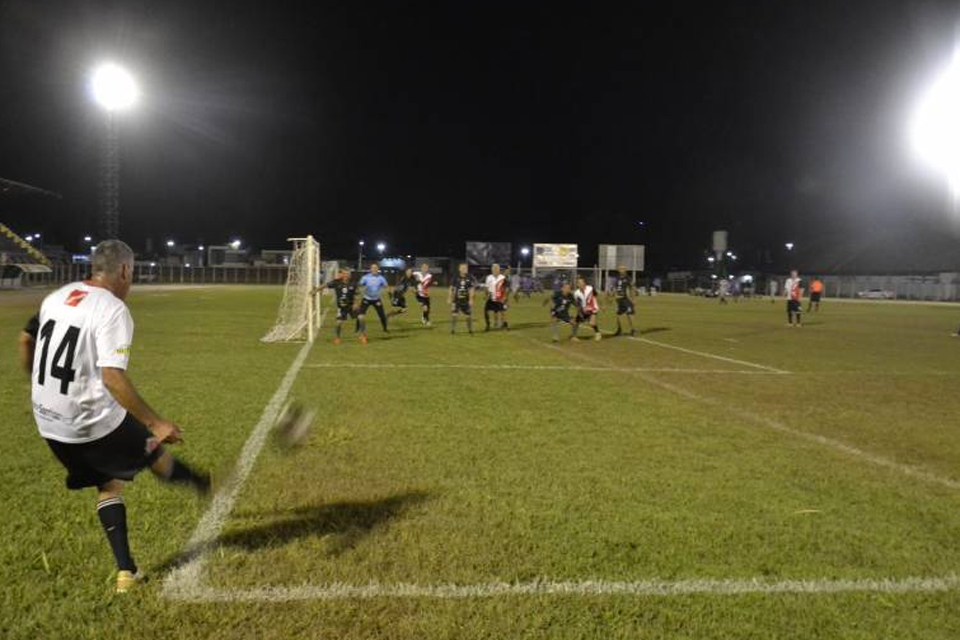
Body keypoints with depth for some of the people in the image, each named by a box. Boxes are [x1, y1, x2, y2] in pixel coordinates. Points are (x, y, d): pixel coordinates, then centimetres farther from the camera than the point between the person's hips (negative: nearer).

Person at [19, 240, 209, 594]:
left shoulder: (55, 297, 5)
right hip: (93, 421, -7)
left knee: (109, 484, 18)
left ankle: (126, 571, 19)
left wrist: (41, 388, 35)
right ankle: (201, 485, 46)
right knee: (154, 451, 20)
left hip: (49, 421, 7)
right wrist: (156, 423, -23)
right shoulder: (113, 310, -20)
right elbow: (112, 377, -27)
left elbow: (26, 341, 19)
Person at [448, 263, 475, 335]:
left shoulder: (469, 278, -3)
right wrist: (449, 298, 1)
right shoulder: (456, 277, -4)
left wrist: (471, 300, -7)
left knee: (468, 315, 7)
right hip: (456, 300, -1)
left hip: (465, 300, 1)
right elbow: (452, 288, 2)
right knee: (453, 314, -7)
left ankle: (470, 330, 23)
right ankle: (453, 330, 5)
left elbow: (471, 289, -2)